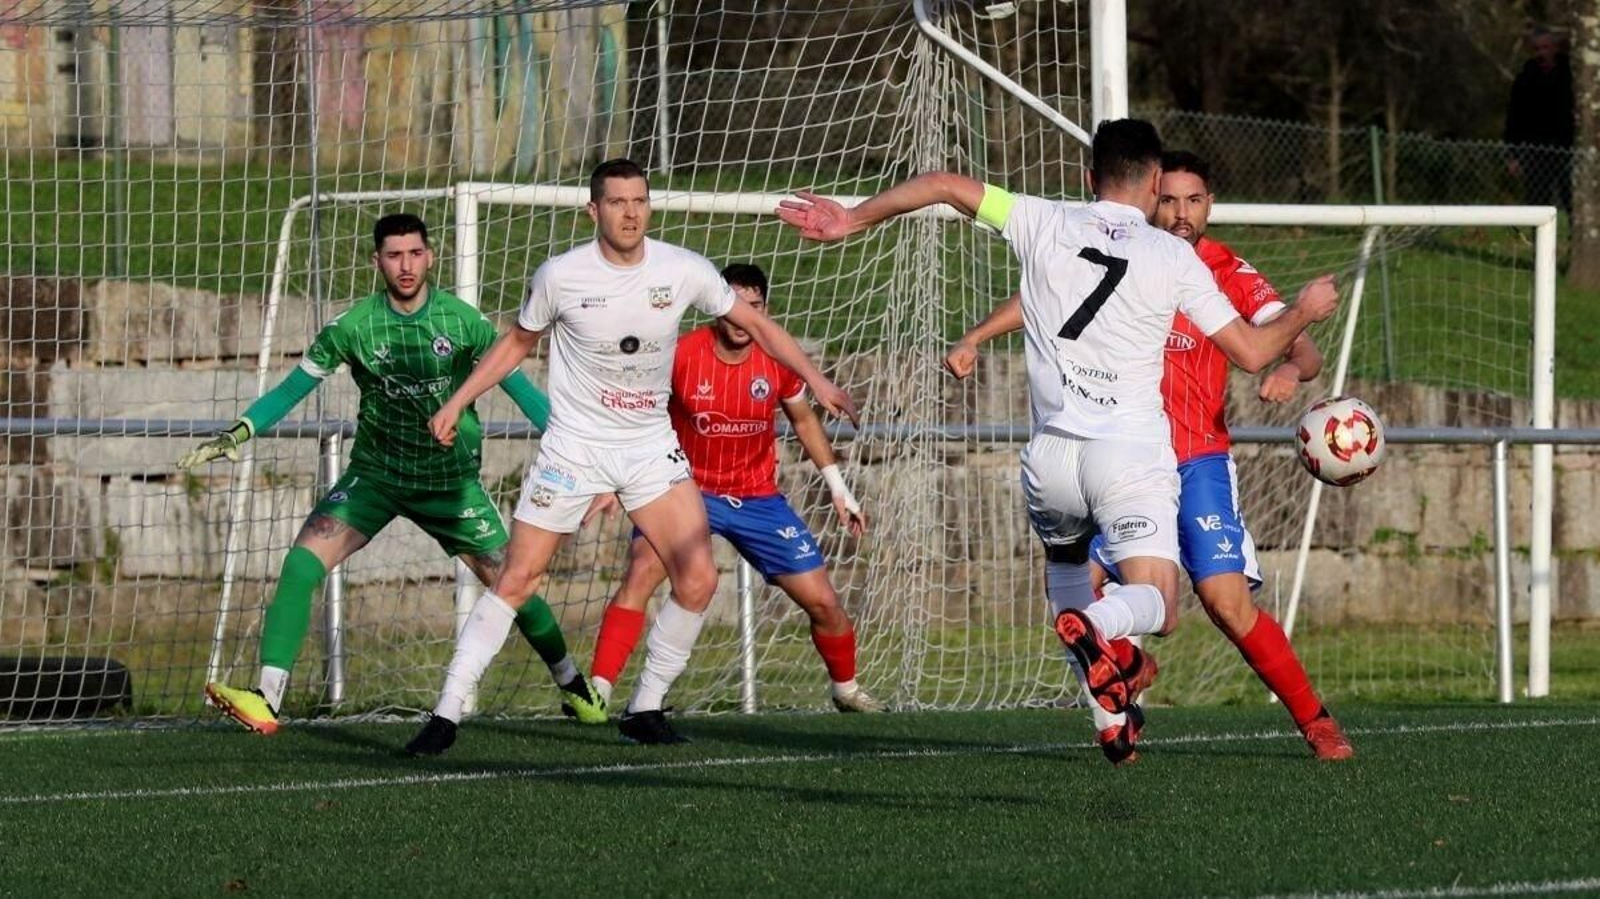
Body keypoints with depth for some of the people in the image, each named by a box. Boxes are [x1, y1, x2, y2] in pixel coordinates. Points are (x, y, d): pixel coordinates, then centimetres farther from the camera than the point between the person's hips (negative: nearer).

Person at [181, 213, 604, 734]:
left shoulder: (463, 323, -8)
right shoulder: (354, 326, -9)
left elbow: (518, 386, 0)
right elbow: (293, 388, -3)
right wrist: (238, 433, -16)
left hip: (450, 480, 0)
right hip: (375, 473, 0)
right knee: (302, 563, -20)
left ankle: (572, 686, 26)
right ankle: (266, 701, -21)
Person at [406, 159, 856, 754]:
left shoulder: (684, 271, -7)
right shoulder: (560, 276, -10)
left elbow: (755, 324, 6)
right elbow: (518, 342, 8)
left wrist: (815, 380, -2)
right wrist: (457, 402, 5)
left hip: (651, 447, 3)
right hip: (574, 445, -2)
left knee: (698, 580, -10)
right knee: (516, 581, -8)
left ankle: (645, 710, 6)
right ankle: (446, 714, -2)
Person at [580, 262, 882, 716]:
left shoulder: (777, 359, -8)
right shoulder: (681, 355, -17)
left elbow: (804, 420, 11)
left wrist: (838, 486, 13)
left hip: (758, 498, 3)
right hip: (688, 488, -3)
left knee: (823, 601, 3)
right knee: (642, 570, -29)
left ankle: (846, 689, 32)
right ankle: (597, 690, -31)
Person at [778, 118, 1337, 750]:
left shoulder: (1045, 226, 6)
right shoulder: (1173, 256, 2)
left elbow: (944, 185, 7)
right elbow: (1251, 351, 4)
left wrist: (851, 221, 17)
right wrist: (1304, 313, 24)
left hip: (1051, 454, 3)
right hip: (1132, 456, -3)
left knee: (1064, 561, 31)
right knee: (1156, 606, -6)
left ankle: (1111, 710, 18)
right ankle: (1095, 623, -41)